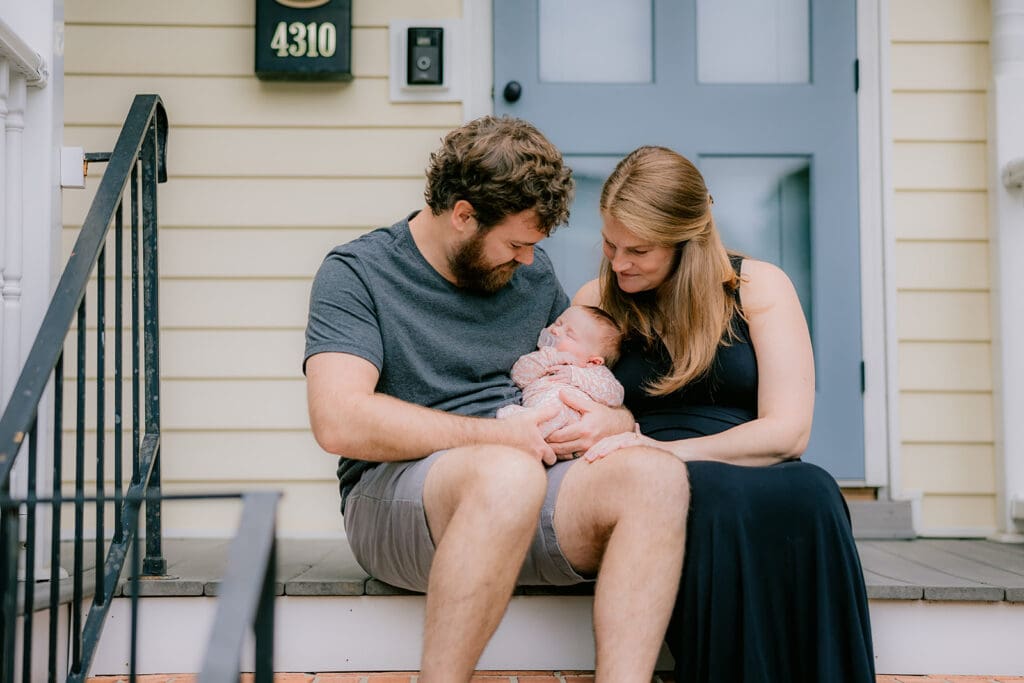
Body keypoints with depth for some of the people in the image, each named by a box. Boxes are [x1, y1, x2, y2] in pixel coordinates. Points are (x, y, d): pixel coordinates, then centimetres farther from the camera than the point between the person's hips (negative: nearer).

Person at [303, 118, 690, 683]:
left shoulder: (531, 272, 17)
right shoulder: (356, 273, 0)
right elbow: (340, 422, -15)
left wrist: (616, 419, 1)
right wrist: (499, 436, -14)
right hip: (394, 498, -5)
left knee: (656, 472, -24)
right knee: (508, 474, -38)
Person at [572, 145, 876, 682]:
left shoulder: (758, 288, 5)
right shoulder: (595, 302, 13)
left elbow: (787, 432, -4)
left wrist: (665, 450, -16)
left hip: (759, 480, 0)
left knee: (809, 493, -36)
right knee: (716, 493, -36)